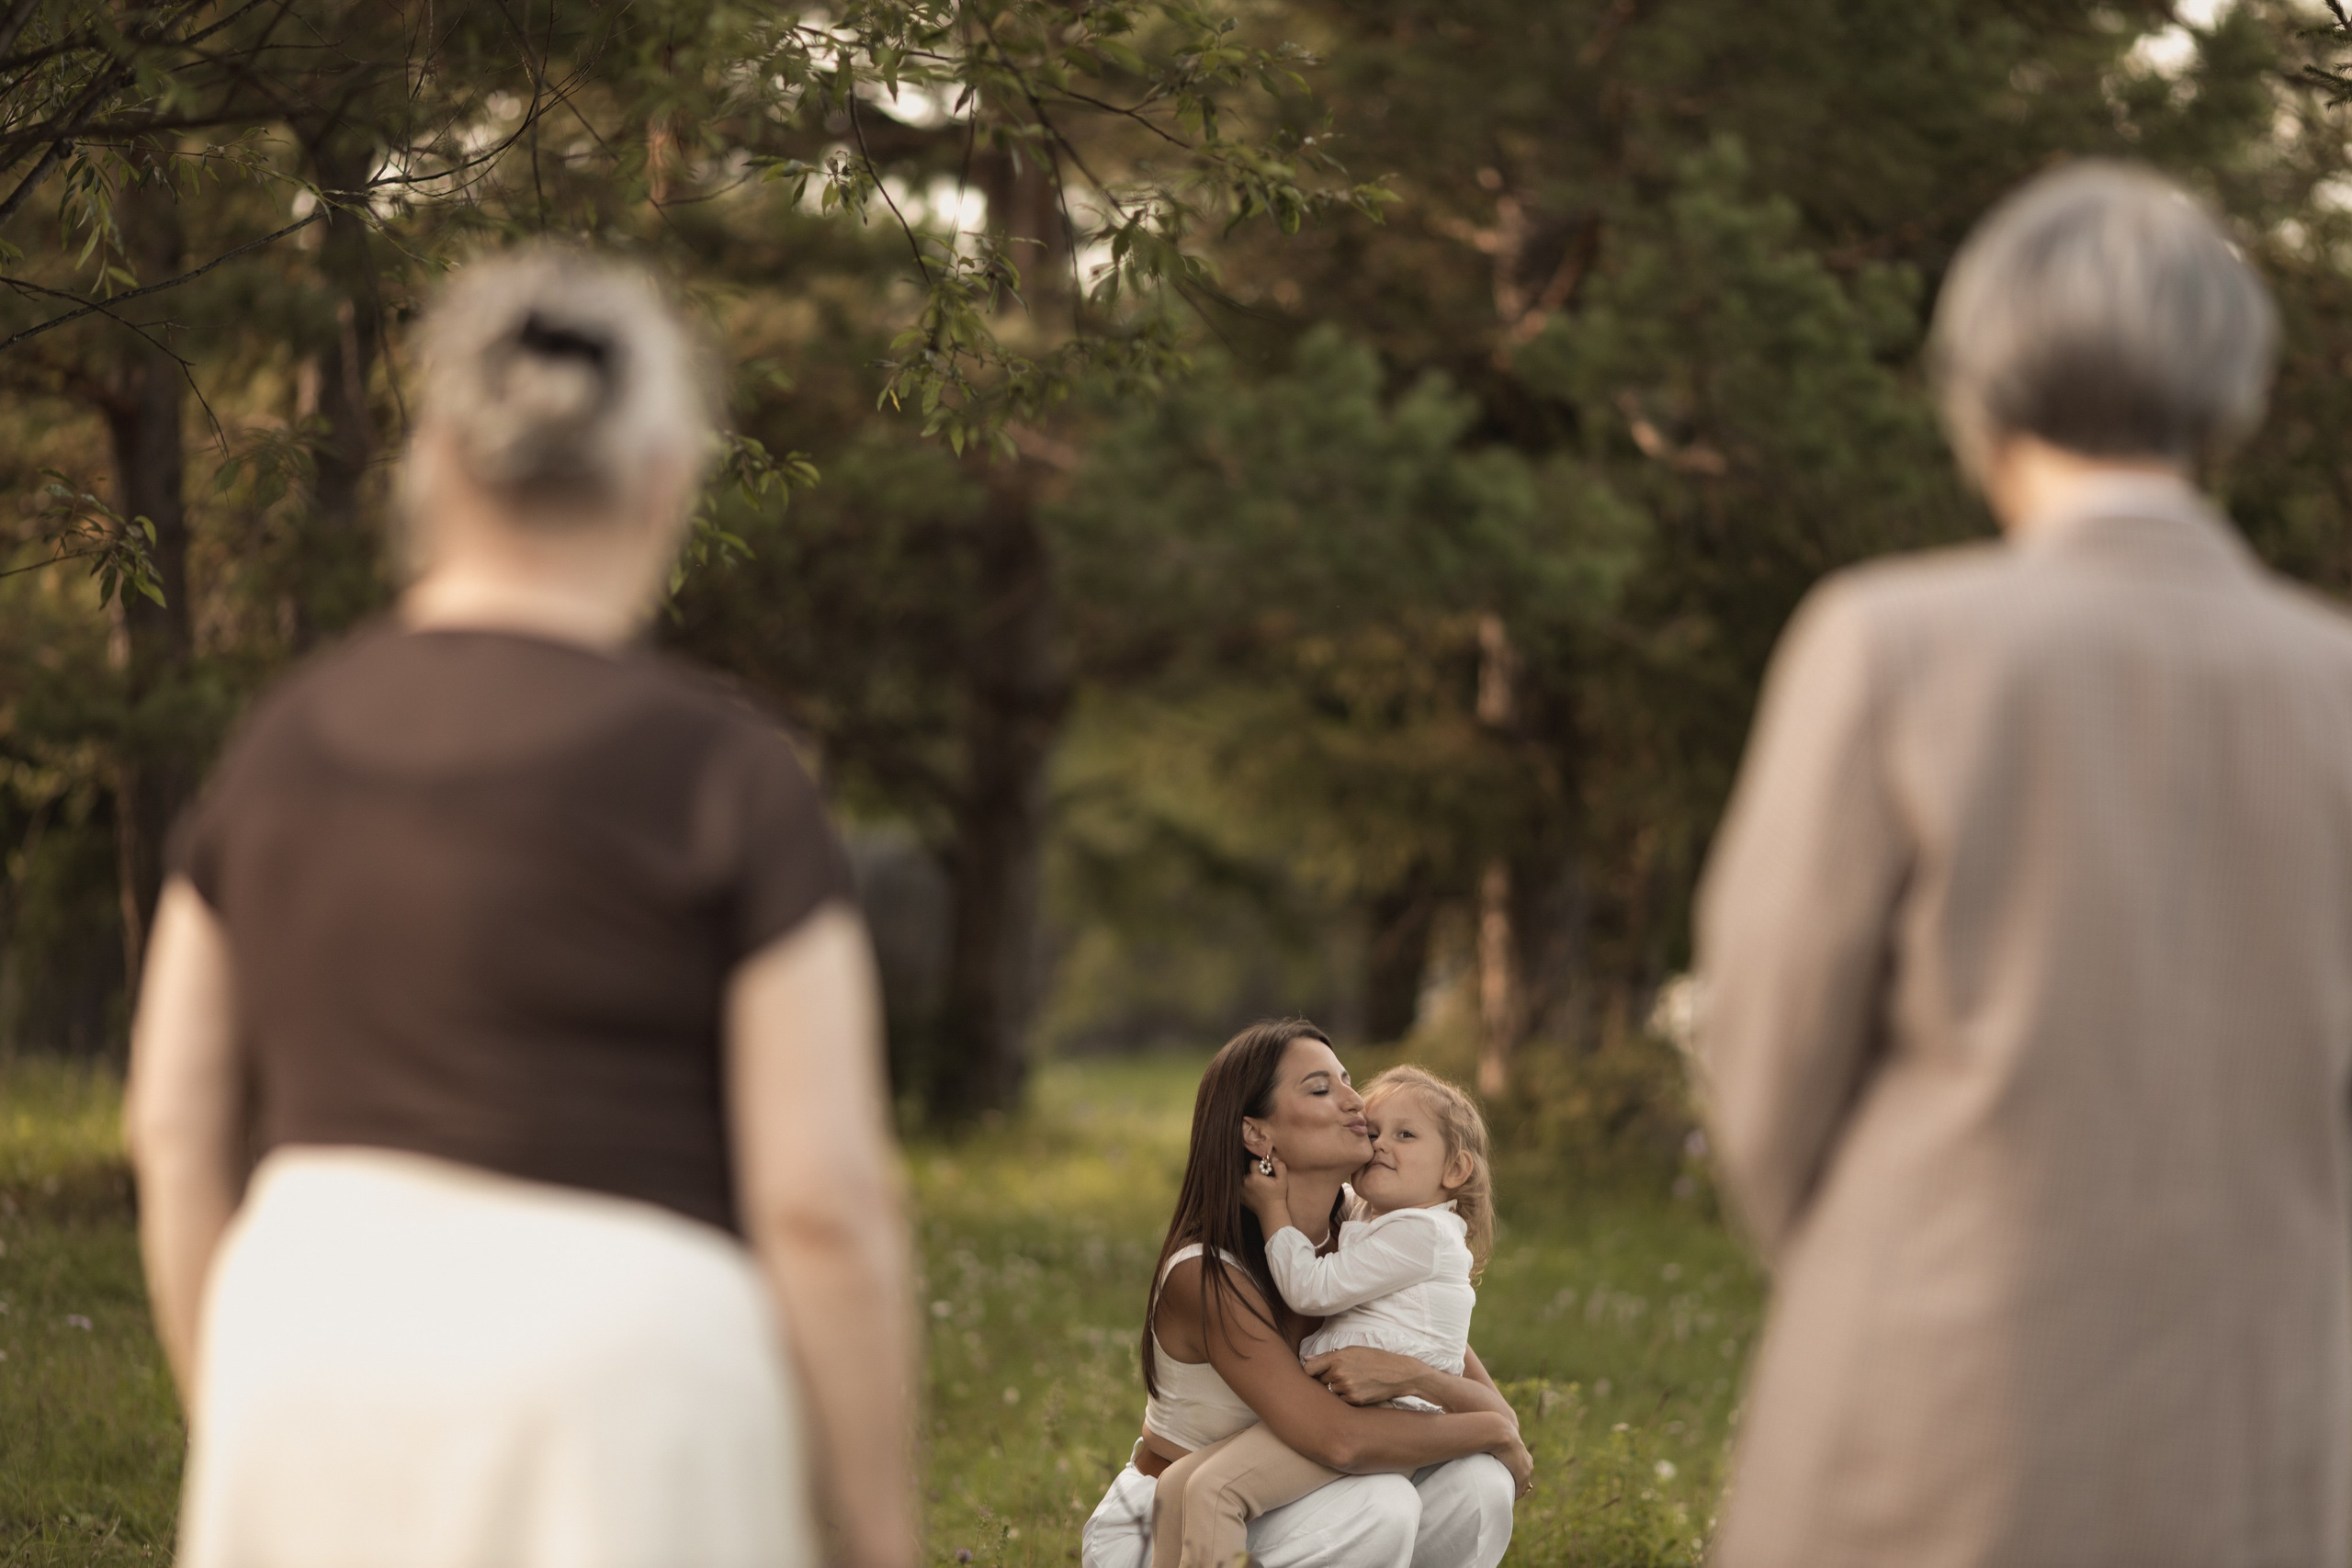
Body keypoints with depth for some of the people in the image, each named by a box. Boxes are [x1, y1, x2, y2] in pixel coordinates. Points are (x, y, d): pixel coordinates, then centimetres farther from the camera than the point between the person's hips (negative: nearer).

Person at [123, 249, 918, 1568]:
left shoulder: (283, 749, 6)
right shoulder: (732, 778, -9)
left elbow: (179, 1133, 10)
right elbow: (826, 1206, -12)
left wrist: (243, 1450, 19)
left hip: (311, 1353, 5)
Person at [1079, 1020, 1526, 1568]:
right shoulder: (1204, 1275, -23)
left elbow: (1495, 1410, -8)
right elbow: (1338, 1439, -31)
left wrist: (1410, 1375, -30)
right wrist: (1495, 1434, -17)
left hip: (1272, 1521, 6)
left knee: (1478, 1484, -15)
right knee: (1380, 1504, -29)